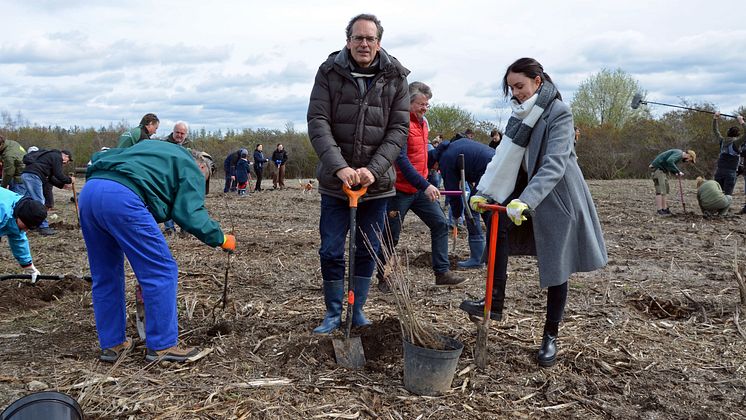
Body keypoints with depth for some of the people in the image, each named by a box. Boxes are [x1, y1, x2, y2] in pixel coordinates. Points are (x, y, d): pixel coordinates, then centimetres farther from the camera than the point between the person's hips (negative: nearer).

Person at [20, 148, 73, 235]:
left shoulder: (51, 155, 30)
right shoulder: (57, 157, 1)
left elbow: (50, 178, 31)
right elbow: (59, 175, -7)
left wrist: (63, 185, 30)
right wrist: (69, 180, 9)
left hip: (26, 175, 10)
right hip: (33, 175, -10)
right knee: (39, 202, -8)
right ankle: (43, 227, -8)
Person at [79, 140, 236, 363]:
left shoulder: (151, 146, 37)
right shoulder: (191, 169, 14)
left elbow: (99, 157, 32)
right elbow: (191, 215, -1)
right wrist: (221, 239, 10)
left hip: (88, 192, 9)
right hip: (122, 197, -8)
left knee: (105, 276, 18)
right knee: (161, 272, 1)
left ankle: (111, 344, 26)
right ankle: (162, 346, 5)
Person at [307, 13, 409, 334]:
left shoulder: (395, 77, 0)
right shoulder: (329, 72, -2)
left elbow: (399, 129, -4)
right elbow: (317, 123, -10)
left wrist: (373, 169, -17)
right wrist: (340, 167, -23)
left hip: (377, 183, 1)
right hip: (335, 182, -1)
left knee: (368, 251, 11)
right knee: (331, 252, 4)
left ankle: (357, 310, 28)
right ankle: (333, 314, 22)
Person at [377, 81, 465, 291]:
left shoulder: (423, 121, 10)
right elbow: (401, 160, -26)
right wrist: (425, 185, -30)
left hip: (421, 188, 8)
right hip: (400, 190, -8)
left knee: (440, 223, 1)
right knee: (390, 236, 3)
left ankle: (442, 272, 7)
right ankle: (383, 278, 18)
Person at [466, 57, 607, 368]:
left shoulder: (559, 113, -18)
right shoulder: (522, 114, 6)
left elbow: (554, 165, -29)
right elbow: (505, 157, 4)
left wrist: (525, 201, -40)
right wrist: (483, 191, -6)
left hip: (557, 197, -7)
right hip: (526, 189, 7)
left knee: (556, 268, 2)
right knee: (500, 224, -19)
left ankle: (550, 337, 17)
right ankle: (495, 302, -13)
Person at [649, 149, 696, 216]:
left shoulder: (679, 154, 18)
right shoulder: (679, 154, -14)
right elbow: (669, 161, -32)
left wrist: (675, 173, 6)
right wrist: (678, 171, -24)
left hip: (661, 169, 11)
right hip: (657, 168, -11)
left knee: (665, 190, 11)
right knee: (660, 190, -12)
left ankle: (665, 209, 14)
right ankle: (659, 210, -11)